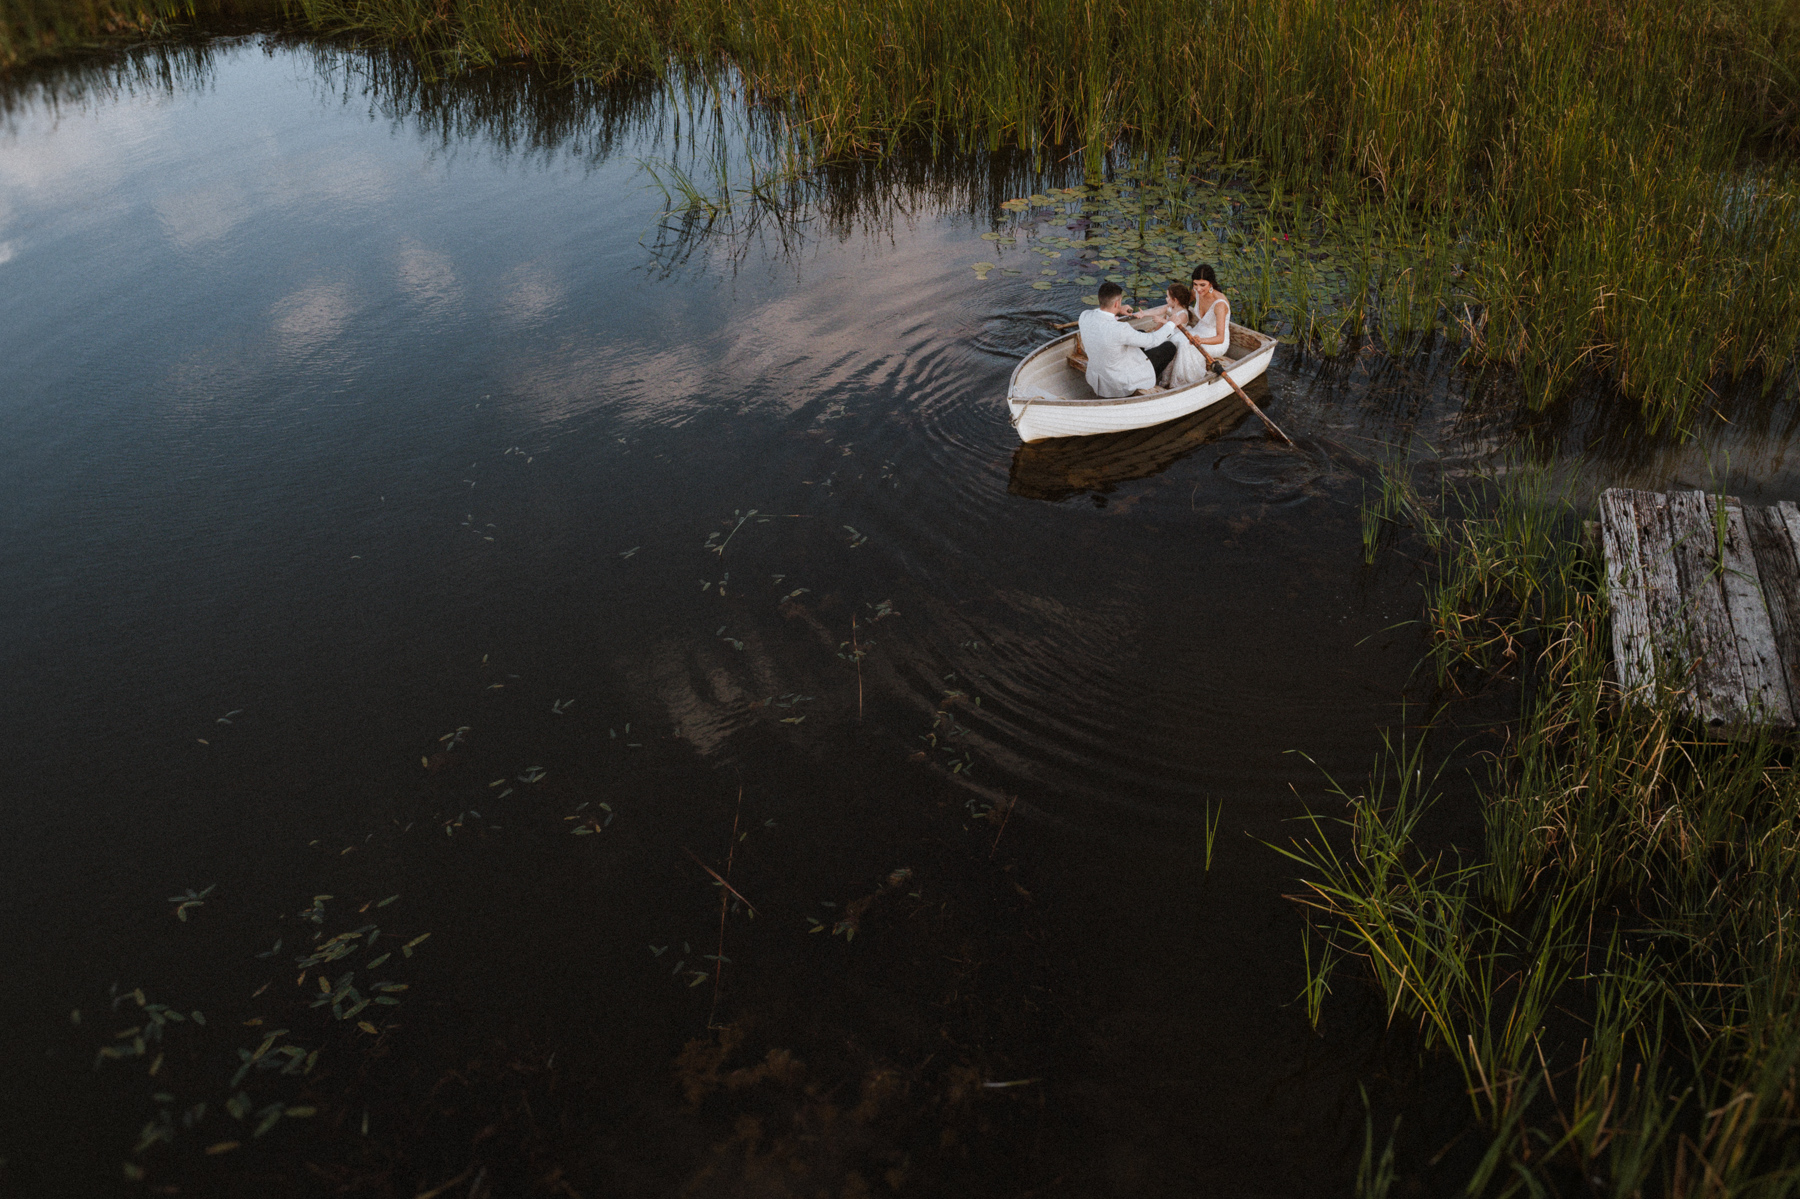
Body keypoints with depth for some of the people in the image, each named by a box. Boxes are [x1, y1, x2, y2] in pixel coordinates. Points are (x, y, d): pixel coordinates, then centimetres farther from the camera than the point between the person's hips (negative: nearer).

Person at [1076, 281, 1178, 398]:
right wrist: (1172, 324, -3)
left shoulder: (1085, 316, -17)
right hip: (1122, 384, -7)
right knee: (1169, 348, 10)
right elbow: (1153, 340, -19)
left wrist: (1118, 311, 12)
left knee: (1141, 333, 24)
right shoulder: (1120, 329, -35)